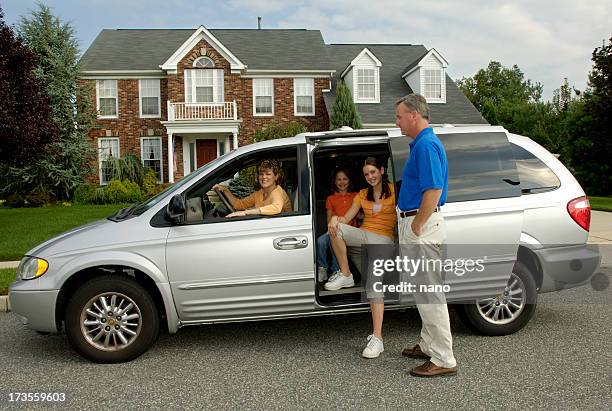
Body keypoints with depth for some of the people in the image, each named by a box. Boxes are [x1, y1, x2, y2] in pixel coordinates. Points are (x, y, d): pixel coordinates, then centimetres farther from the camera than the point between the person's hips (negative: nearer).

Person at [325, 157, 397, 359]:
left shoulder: (393, 191, 5)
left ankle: (377, 338, -30)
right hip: (362, 234, 5)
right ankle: (345, 275, -12)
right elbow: (347, 218, 14)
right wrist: (335, 217, -9)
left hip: (382, 238, -5)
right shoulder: (362, 194, 20)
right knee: (335, 228, -26)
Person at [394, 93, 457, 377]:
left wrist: (417, 226, -20)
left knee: (429, 292, -5)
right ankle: (429, 346, 30)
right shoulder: (422, 142, 16)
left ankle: (444, 360, 4)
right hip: (415, 222, 11)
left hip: (421, 226, -11)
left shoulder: (426, 144, -17)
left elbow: (434, 189, -26)